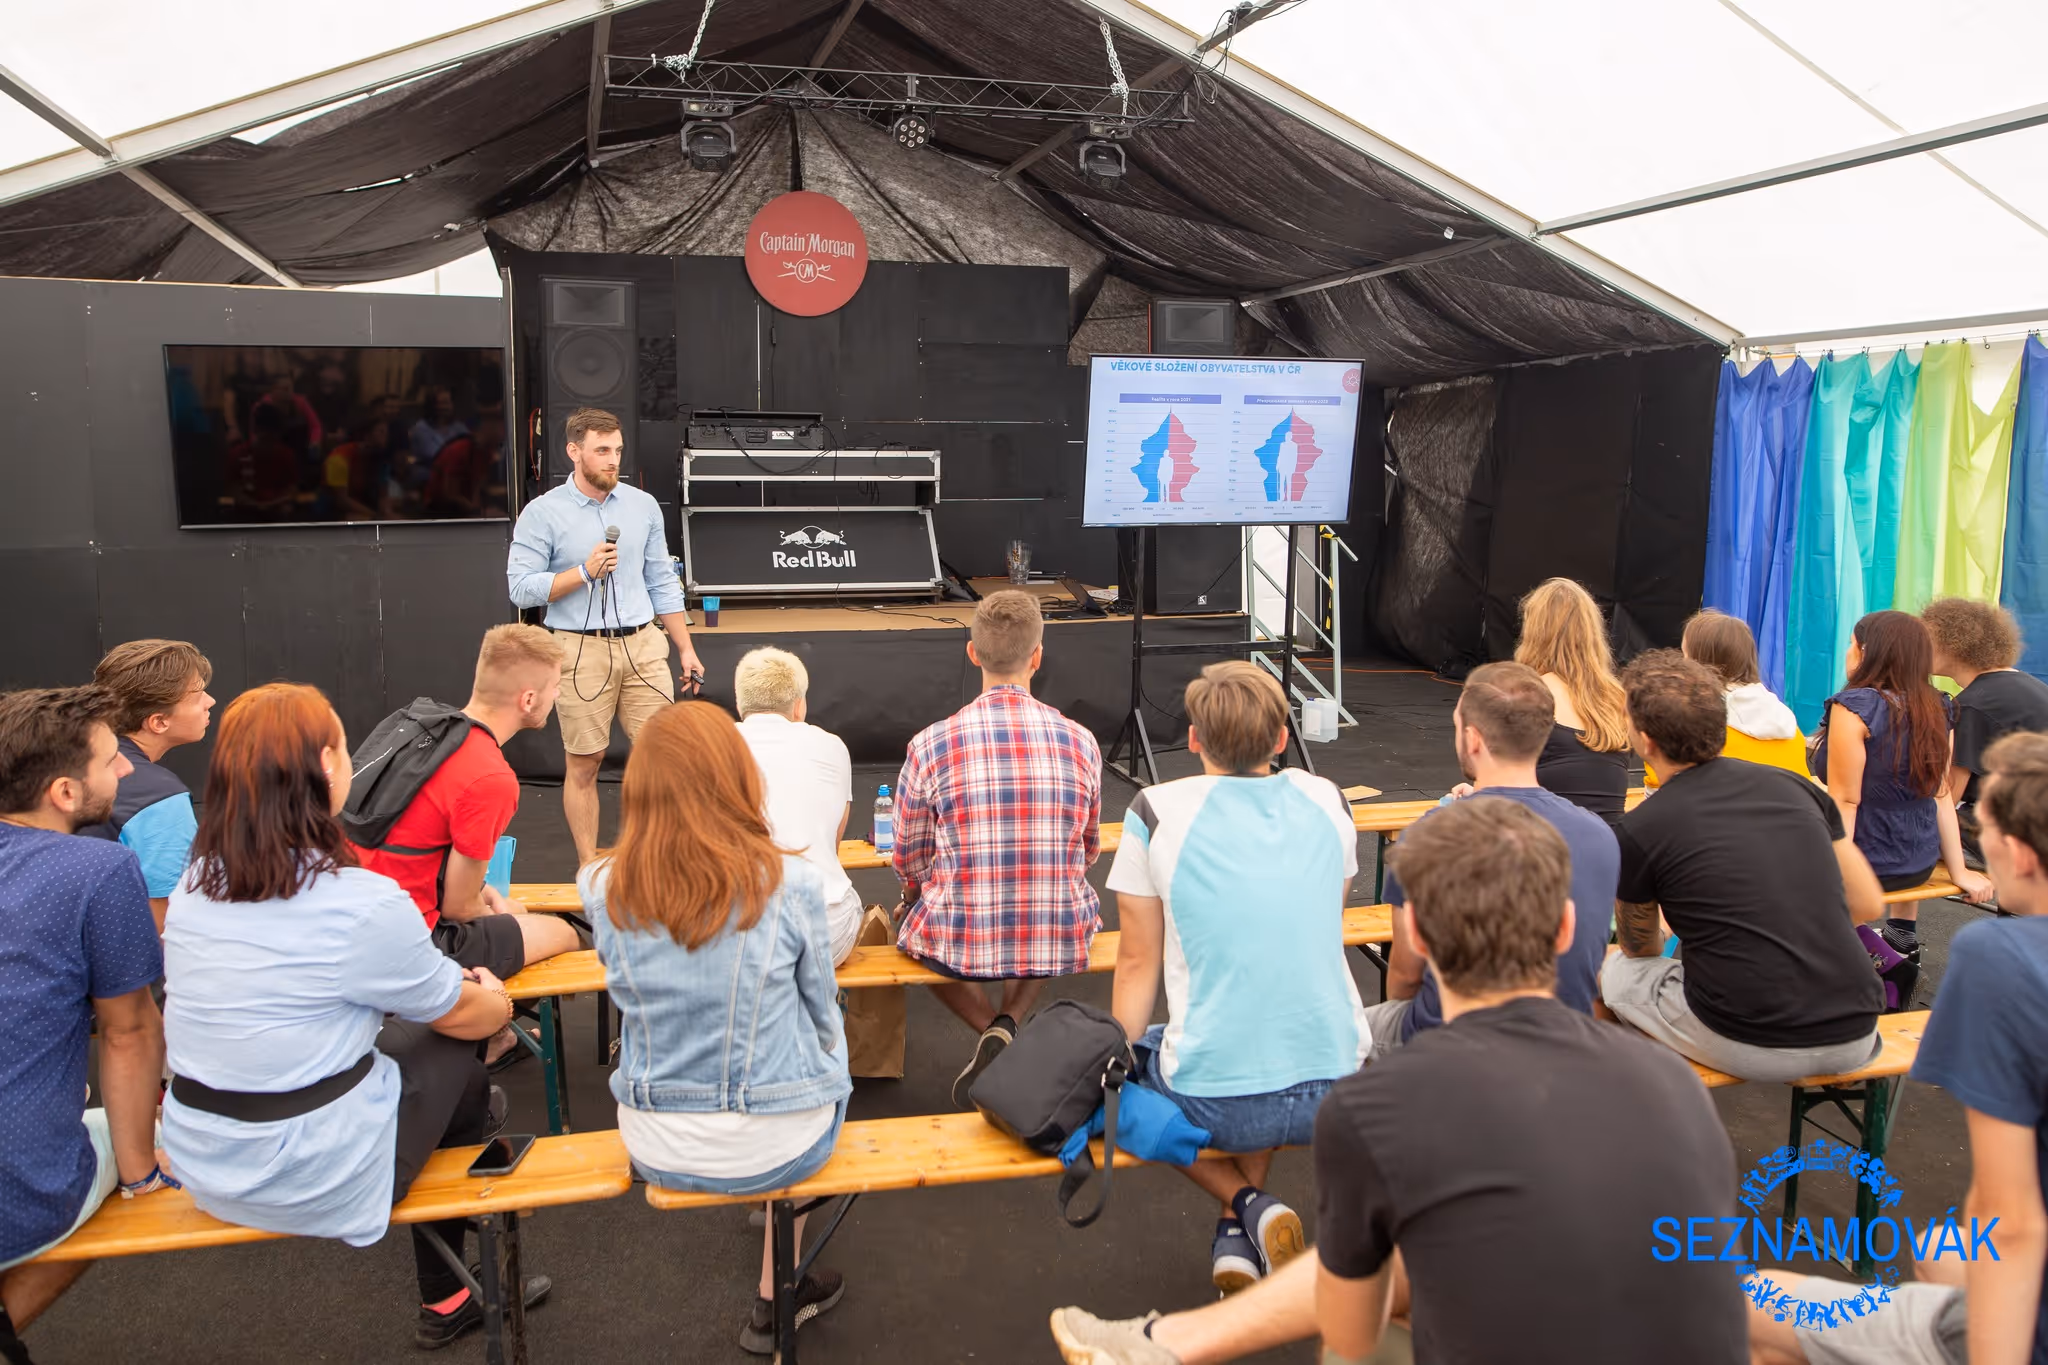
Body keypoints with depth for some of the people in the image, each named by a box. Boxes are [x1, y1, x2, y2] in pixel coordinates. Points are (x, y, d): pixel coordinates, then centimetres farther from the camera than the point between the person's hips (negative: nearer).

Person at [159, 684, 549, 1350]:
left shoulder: (194, 885, -1)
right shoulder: (363, 903, -22)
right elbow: (464, 1015, -4)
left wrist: (450, 979, 18)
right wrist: (496, 1001, 20)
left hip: (202, 1165, 7)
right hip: (310, 1179, -6)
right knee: (458, 1054, 15)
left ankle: (450, 1297, 34)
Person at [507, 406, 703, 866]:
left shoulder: (643, 506, 9)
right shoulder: (543, 513, -3)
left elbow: (662, 583, 13)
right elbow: (521, 588, -7)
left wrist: (687, 650, 12)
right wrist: (585, 572, -16)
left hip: (643, 645, 3)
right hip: (581, 651, -3)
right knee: (583, 765, 5)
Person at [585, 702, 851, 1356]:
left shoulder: (601, 890, -13)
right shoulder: (789, 885, -20)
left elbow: (632, 1001, 4)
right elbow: (820, 1014, -4)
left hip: (656, 1151, 3)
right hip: (775, 1146, -3)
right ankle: (775, 1299, 35)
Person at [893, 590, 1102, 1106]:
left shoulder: (930, 745, -11)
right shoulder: (1081, 743, -5)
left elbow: (909, 861, 3)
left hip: (960, 945, -1)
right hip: (1061, 946, 2)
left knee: (911, 923, 33)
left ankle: (990, 1031, 11)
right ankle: (1011, 1021, 13)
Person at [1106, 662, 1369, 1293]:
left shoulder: (1156, 813, -7)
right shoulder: (1326, 800, 4)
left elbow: (1138, 966, -1)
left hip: (1216, 1105, -4)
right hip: (1337, 1091, 4)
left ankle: (1243, 1203, 9)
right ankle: (1242, 1226, 23)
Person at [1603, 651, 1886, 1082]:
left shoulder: (1637, 832, -7)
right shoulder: (1795, 786, 5)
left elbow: (1641, 949, 13)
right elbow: (1869, 905, 15)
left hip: (1753, 1048, -5)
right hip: (1855, 1040, 5)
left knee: (1614, 972, 18)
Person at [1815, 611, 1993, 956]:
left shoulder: (1855, 707, -19)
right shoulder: (1936, 709, 1)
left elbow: (1846, 800, -21)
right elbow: (1940, 795, 2)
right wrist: (1958, 870, 6)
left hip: (1868, 864, -7)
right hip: (1921, 865, 8)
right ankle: (1903, 931, 50)